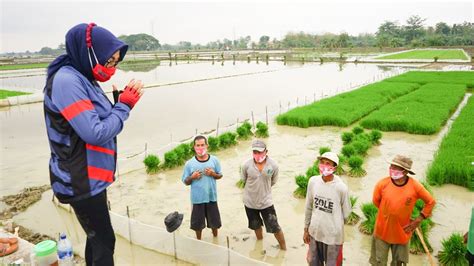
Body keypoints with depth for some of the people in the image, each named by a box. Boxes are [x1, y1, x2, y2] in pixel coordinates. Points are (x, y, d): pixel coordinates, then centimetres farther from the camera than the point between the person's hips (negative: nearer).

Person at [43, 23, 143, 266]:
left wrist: (124, 100, -2)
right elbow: (95, 133, -25)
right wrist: (124, 106, -13)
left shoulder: (84, 79, 8)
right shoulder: (66, 81, -20)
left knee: (96, 237, 19)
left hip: (92, 178, 9)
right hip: (81, 181, -9)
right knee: (104, 241, 1)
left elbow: (103, 122, 12)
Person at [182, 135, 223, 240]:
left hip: (211, 196, 1)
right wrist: (192, 177, -21)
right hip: (197, 198, -1)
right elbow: (185, 182, -2)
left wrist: (213, 174, -16)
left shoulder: (214, 160, -7)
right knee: (198, 222, 14)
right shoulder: (189, 163, -10)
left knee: (214, 220, 17)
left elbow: (220, 175, 5)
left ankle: (215, 238, 44)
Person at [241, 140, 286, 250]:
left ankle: (284, 248, 27)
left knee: (275, 228, 3)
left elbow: (273, 182, 1)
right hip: (250, 202, 2)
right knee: (256, 226, 24)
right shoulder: (247, 165, -16)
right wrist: (253, 188, 6)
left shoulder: (273, 165, -16)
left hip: (266, 202, -1)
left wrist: (264, 188, 5)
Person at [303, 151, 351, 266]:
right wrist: (306, 229, 9)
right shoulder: (313, 181, -8)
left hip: (333, 236, -3)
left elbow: (346, 213, -7)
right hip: (314, 232, 4)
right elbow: (309, 207, 3)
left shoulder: (341, 187, -20)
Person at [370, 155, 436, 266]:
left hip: (402, 231, 1)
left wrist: (418, 220, -4)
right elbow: (376, 201, 1)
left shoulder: (415, 186, -17)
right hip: (382, 230, 0)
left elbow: (431, 202, -2)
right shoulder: (382, 183, -17)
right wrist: (388, 213, 4)